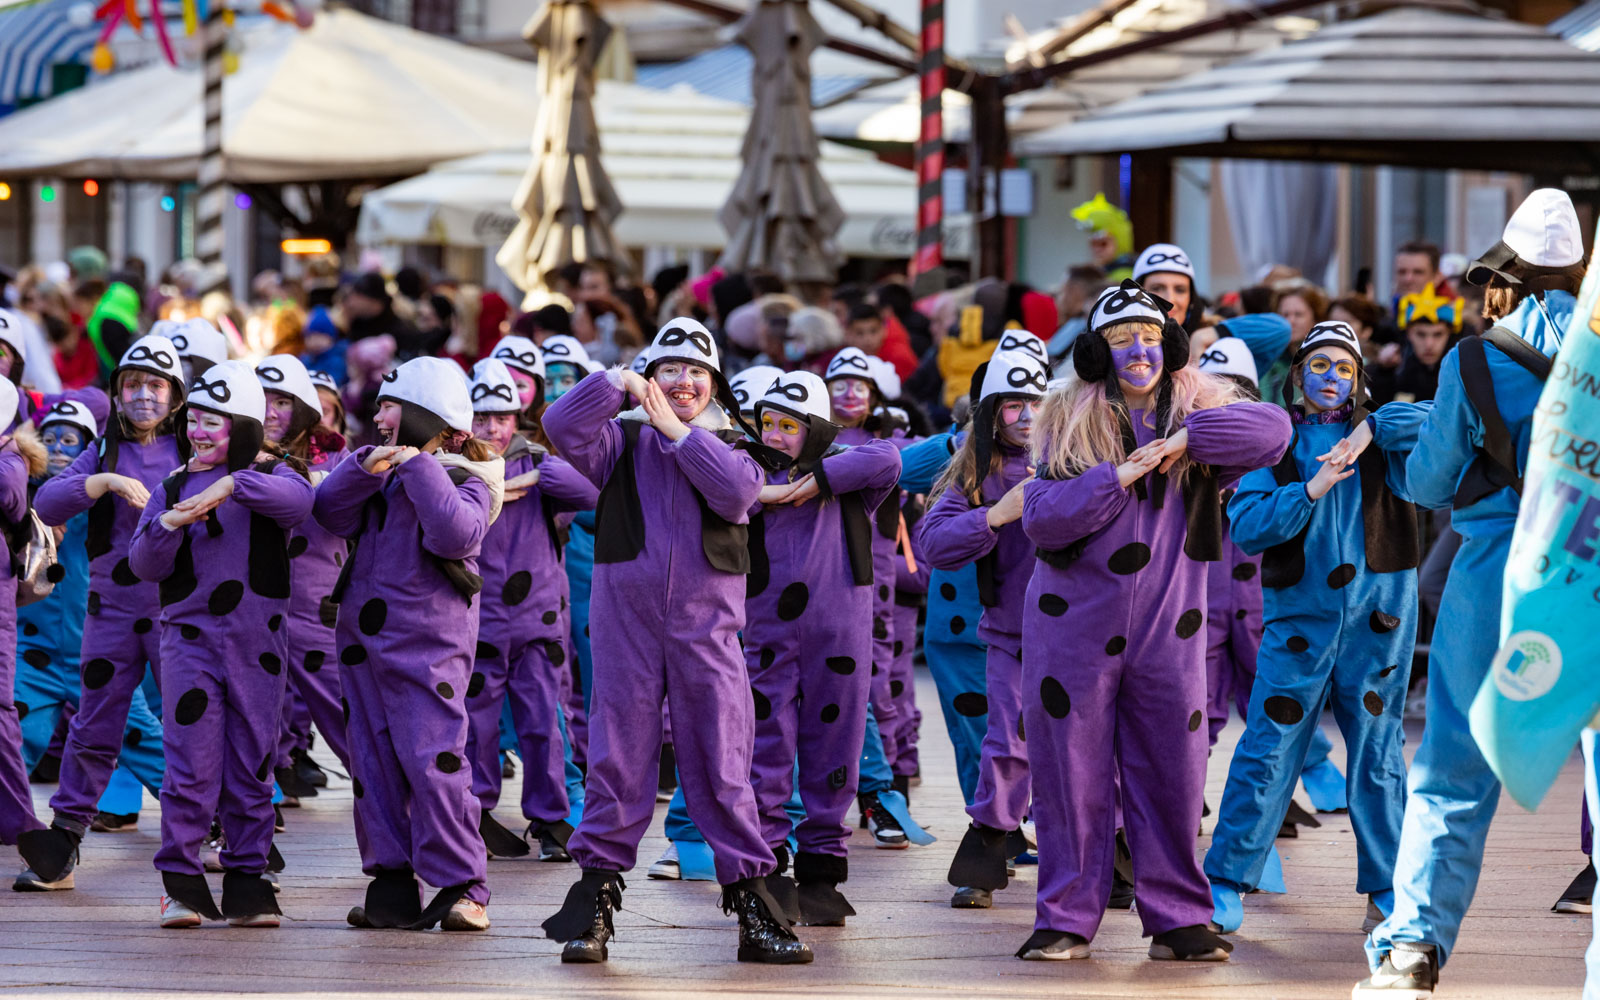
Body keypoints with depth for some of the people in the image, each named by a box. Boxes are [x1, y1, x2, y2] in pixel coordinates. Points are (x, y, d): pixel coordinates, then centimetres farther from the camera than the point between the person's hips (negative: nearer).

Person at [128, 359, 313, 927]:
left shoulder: (267, 478, 3)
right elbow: (144, 565, 4)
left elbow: (297, 499, -21)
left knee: (252, 763, 5)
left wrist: (231, 485, -33)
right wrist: (166, 527, -17)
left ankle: (247, 883, 12)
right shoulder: (173, 489, 10)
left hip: (258, 641, 0)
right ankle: (180, 883, -3)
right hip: (189, 639, 0)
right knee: (190, 763, -7)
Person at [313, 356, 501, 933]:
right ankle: (392, 884, 10)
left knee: (433, 760, -14)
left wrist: (419, 469, -18)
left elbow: (456, 533, -23)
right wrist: (364, 468, -11)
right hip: (364, 639, 7)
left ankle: (462, 888, -12)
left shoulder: (465, 479, -3)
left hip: (429, 642, -7)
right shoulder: (383, 470, 16)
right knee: (373, 762, 5)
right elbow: (332, 516, 2)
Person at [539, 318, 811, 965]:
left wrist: (679, 430, -8)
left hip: (707, 625, 0)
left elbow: (737, 490, -11)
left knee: (721, 766, 0)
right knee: (618, 758, 1)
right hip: (626, 619, 0)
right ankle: (596, 900, 7)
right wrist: (619, 382, -15)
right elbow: (563, 428, -9)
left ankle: (752, 903, 4)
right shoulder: (625, 440, 9)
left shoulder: (729, 445, 12)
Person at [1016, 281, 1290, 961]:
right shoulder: (1070, 422, 1)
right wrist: (1119, 475, -17)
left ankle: (1177, 918, 10)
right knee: (1071, 773, 1)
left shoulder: (1197, 407, 4)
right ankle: (1066, 920, 8)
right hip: (1074, 622, -1)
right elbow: (1040, 517, -9)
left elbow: (1273, 430, -14)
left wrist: (1185, 439, -20)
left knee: (1172, 774, 1)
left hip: (1167, 629, 1)